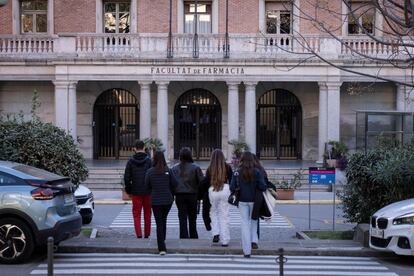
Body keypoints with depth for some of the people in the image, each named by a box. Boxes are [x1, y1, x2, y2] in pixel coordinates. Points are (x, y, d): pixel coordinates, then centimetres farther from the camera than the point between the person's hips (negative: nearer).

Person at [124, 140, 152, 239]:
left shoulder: (130, 161, -2)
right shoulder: (149, 160, -5)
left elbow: (127, 178, -1)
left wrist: (128, 190, 9)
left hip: (136, 192, 0)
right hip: (147, 192, 0)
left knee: (136, 214, 5)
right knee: (147, 214, 12)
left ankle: (139, 235, -8)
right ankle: (147, 235, 18)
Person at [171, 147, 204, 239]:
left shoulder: (174, 169, 1)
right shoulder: (195, 168, -5)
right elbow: (202, 181, -8)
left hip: (179, 196, 1)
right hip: (192, 195, 0)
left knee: (182, 218, 3)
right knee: (192, 218, 13)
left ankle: (184, 237, -2)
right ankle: (193, 237, 20)